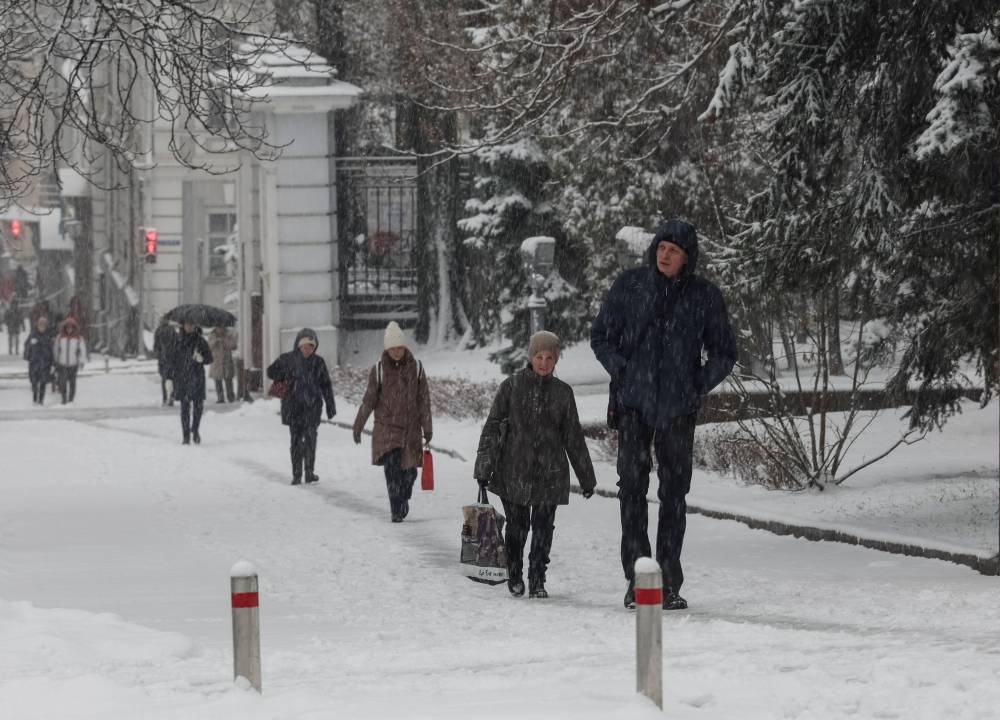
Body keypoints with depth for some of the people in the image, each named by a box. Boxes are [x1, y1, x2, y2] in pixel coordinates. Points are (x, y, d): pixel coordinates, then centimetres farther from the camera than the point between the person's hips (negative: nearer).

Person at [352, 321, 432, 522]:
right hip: (386, 428, -1)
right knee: (391, 467, -13)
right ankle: (396, 510, -9)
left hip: (410, 428, 1)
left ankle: (404, 498, 31)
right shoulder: (379, 370, -1)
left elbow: (424, 400, 5)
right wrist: (358, 426, 5)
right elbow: (369, 400, 4)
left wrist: (427, 428, 3)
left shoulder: (416, 369, 2)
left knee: (409, 469, 3)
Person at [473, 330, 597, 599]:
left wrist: (586, 477, 16)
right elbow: (492, 428, 4)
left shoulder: (562, 392, 7)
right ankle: (514, 577, 21)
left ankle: (537, 581, 10)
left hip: (549, 474, 1)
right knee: (516, 526, 3)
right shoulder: (512, 386, 2)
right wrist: (484, 467, -2)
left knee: (543, 529, -1)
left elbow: (574, 438, 14)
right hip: (514, 472, -1)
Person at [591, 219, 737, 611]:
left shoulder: (704, 296, 2)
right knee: (632, 487, -7)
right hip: (635, 406, 0)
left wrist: (698, 387, 0)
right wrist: (623, 374, 1)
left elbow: (724, 353, 11)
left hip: (678, 409, 0)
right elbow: (601, 336, 12)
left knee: (674, 493, 2)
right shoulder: (629, 286, 2)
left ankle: (669, 583, 6)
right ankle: (636, 577, -4)